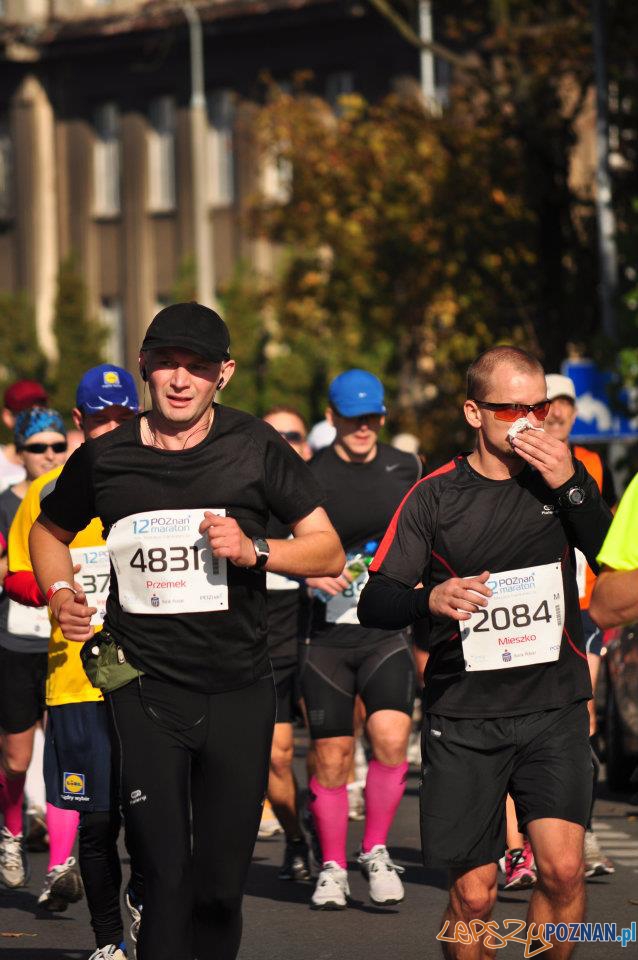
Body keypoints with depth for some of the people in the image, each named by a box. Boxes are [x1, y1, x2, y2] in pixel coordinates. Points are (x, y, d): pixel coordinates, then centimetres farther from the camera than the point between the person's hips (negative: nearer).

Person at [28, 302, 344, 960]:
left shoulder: (255, 448, 0)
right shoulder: (105, 458, 3)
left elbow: (328, 552, 4)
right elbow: (49, 531, 23)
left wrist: (255, 552, -14)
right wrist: (59, 593, 4)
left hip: (238, 691, 1)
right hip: (144, 685, 0)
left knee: (221, 882, 6)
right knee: (165, 877, -10)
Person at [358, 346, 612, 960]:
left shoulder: (566, 480, 7)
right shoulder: (435, 497, 2)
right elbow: (374, 604, 0)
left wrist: (571, 488, -14)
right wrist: (431, 600, -20)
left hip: (554, 707, 1)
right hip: (464, 717, -1)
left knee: (562, 868, -17)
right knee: (473, 895, -1)